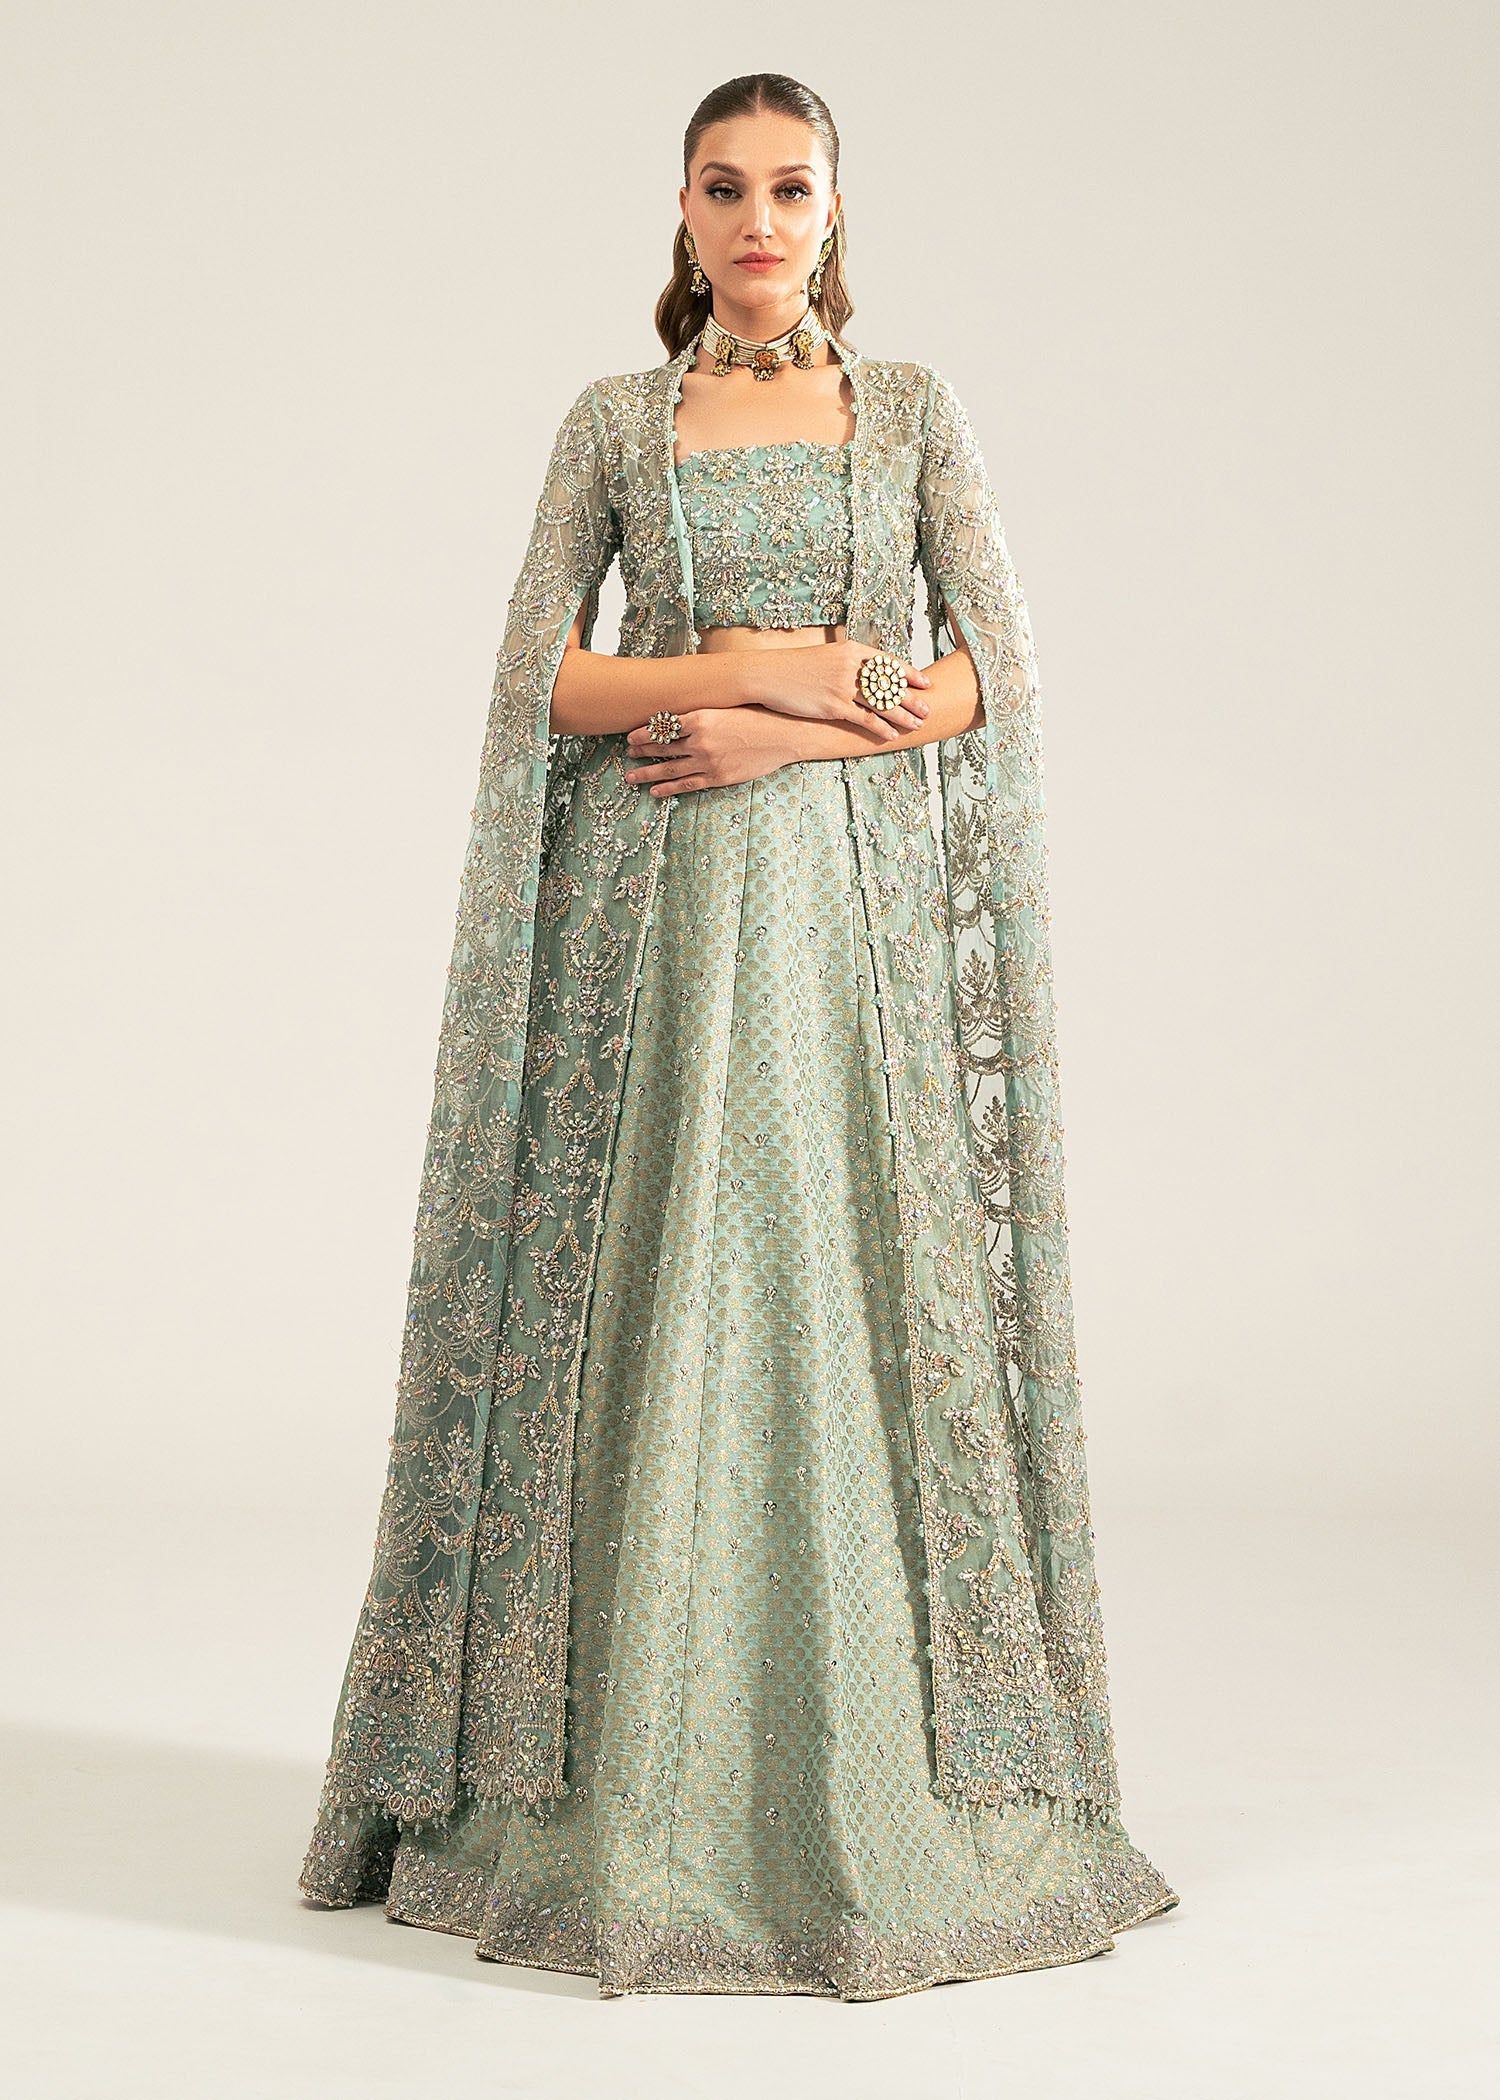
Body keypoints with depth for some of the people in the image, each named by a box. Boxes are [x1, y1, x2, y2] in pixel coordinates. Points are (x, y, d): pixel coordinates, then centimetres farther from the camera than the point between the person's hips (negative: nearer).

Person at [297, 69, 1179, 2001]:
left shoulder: (913, 412, 9)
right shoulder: (615, 422, 9)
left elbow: (996, 670, 1)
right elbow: (538, 678, 1)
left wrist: (787, 732, -10)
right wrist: (753, 665, -9)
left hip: (866, 905, 0)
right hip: (668, 908, 0)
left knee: (869, 1306, -1)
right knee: (662, 1310, -1)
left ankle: (885, 1781, 10)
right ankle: (644, 1788, 8)